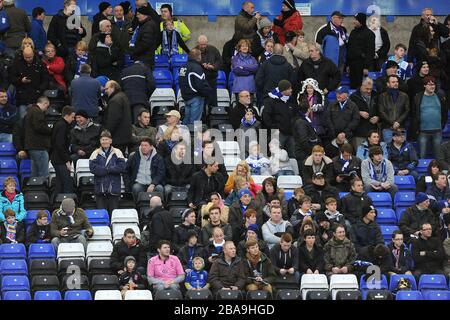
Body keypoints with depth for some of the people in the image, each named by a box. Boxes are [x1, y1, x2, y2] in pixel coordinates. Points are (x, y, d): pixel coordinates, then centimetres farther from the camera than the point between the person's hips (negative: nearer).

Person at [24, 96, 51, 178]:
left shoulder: (30, 111, 20)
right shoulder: (37, 112, -13)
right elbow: (40, 127, -23)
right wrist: (51, 130, -10)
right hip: (39, 147, -11)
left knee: (35, 174, 14)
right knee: (44, 175, -10)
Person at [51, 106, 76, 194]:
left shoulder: (59, 124, 15)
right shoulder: (62, 126, -16)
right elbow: (60, 146, -22)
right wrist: (67, 161, -18)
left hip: (56, 160, 10)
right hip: (60, 161, -10)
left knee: (59, 184, 13)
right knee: (68, 184, -11)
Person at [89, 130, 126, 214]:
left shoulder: (117, 153, 5)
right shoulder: (95, 153, 6)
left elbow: (122, 167, -7)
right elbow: (92, 168, -8)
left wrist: (107, 169, -12)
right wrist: (109, 169, -11)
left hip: (114, 188, 0)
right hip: (100, 189, 1)